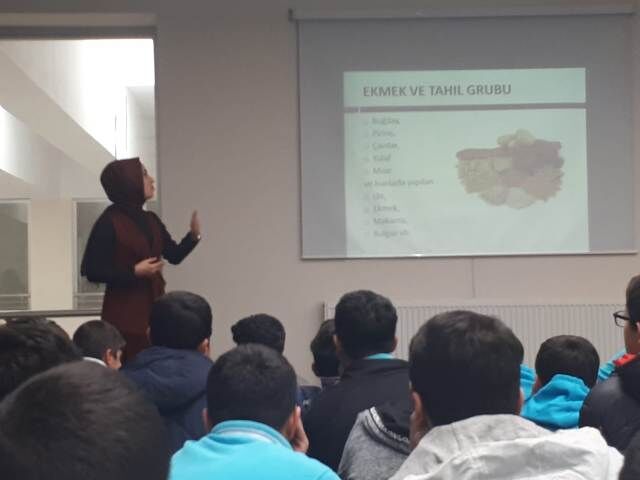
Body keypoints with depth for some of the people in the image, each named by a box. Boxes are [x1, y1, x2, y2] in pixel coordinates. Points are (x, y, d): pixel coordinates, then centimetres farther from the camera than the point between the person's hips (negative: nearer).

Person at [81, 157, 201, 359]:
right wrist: (134, 272, -20)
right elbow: (93, 271, -13)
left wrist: (194, 235, -5)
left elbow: (174, 255, 12)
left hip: (154, 306, 7)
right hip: (125, 312, -7)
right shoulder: (109, 222, -10)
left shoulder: (150, 219, 10)